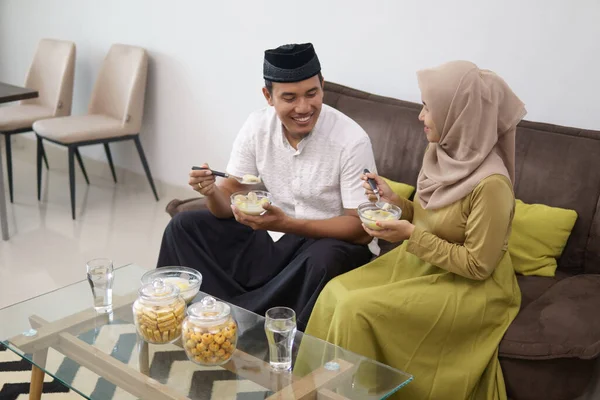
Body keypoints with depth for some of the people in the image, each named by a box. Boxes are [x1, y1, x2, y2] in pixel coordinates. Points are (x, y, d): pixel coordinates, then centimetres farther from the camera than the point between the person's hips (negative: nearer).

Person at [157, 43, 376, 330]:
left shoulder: (351, 141, -20)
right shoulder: (257, 127, -6)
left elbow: (362, 229, -20)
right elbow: (230, 201, -1)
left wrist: (286, 223, -32)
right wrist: (211, 191, -27)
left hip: (331, 243, -4)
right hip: (268, 236, 5)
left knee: (324, 259, -38)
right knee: (183, 227, -3)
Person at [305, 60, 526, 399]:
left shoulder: (490, 183, -27)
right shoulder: (442, 152, -3)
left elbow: (477, 266, -21)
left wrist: (412, 236, -22)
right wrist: (393, 200, -6)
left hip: (470, 288, -8)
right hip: (423, 263, 8)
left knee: (357, 310, -21)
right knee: (336, 292, -9)